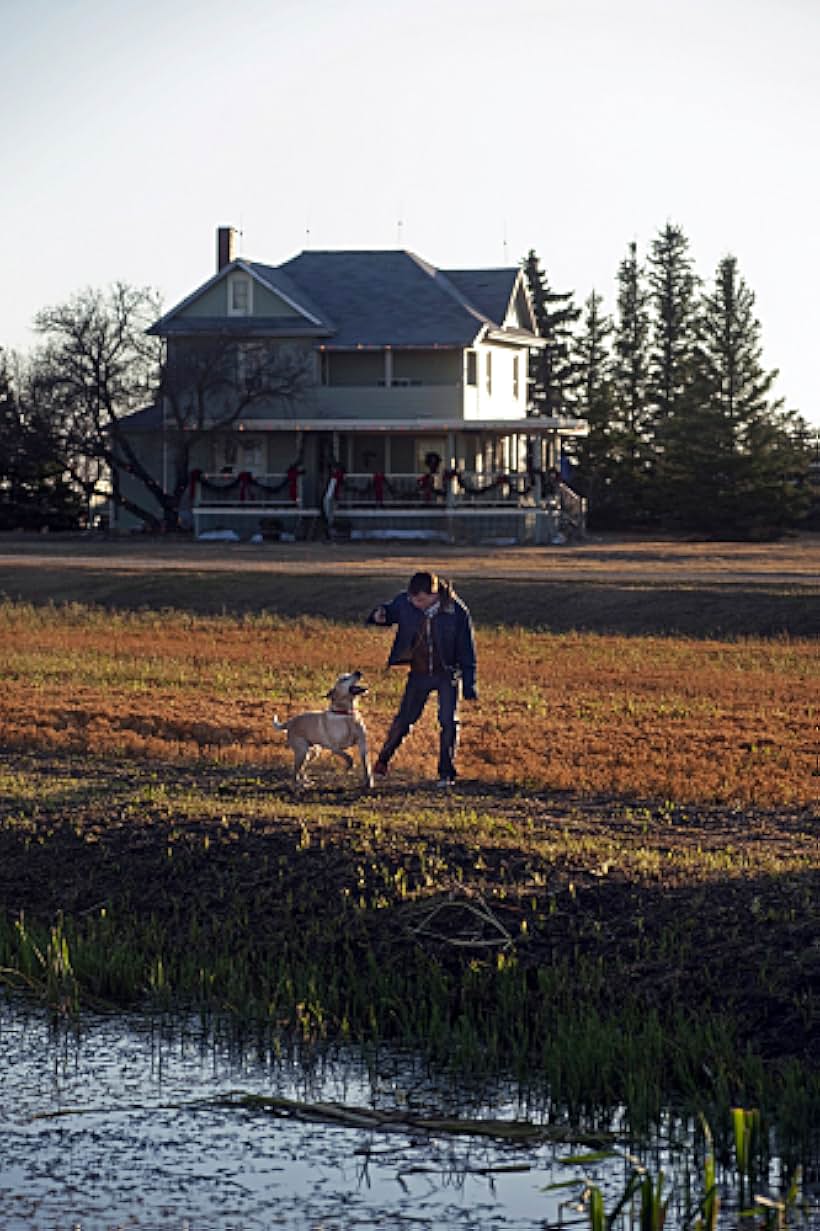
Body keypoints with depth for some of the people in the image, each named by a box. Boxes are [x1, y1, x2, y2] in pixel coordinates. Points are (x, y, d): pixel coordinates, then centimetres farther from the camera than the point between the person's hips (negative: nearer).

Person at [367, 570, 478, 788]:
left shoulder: (457, 612, -19)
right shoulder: (405, 602, -13)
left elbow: (466, 651, -11)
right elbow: (391, 611, 10)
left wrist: (469, 687, -9)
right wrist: (380, 614, -17)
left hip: (448, 674, -2)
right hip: (419, 673, 2)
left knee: (448, 721, -6)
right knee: (404, 719, 7)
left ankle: (446, 773, 6)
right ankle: (383, 760, 27)